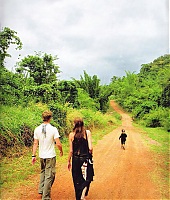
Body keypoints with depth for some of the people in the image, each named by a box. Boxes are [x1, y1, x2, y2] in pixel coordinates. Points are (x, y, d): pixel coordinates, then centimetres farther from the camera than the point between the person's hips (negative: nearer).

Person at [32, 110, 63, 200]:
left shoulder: (37, 129, -2)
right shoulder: (53, 129, -14)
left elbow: (35, 143, 2)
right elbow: (58, 144, -14)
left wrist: (33, 155, 9)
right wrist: (61, 151, 5)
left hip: (41, 156, 5)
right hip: (50, 156, -5)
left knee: (43, 172, 26)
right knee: (49, 176, 3)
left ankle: (41, 190, 32)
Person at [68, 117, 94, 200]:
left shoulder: (71, 134, -3)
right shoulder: (87, 132, -7)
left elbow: (71, 151, -2)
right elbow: (90, 148, -12)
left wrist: (69, 161, 10)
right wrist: (90, 154, 9)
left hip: (76, 159, 2)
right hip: (86, 159, -1)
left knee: (77, 180, 16)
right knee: (87, 178, 16)